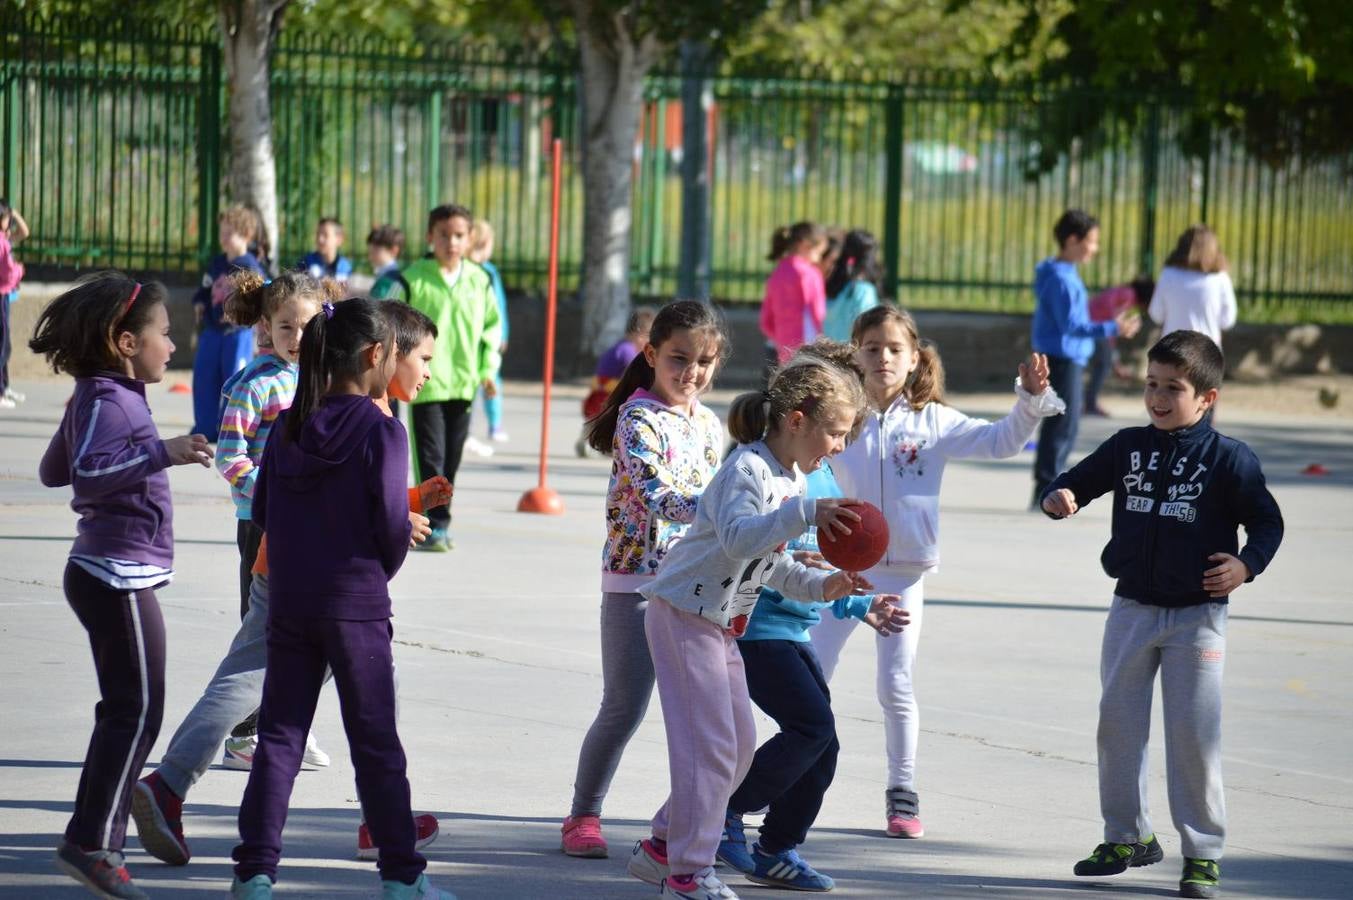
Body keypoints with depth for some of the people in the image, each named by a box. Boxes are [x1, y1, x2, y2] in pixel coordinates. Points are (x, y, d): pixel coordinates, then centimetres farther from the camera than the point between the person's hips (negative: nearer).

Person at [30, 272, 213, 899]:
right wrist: (159, 454, -37)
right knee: (137, 711, -9)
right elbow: (89, 471, -30)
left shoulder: (101, 397, 14)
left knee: (126, 711, 14)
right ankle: (91, 843, -10)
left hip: (112, 574, 11)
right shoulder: (107, 401, -16)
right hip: (118, 575, -11)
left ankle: (96, 841, 17)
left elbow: (53, 470, 25)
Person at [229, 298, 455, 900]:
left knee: (279, 736, 8)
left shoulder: (289, 426, 3)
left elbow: (262, 510, 7)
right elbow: (393, 525, -14)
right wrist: (381, 572, 6)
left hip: (288, 602, 4)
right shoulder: (381, 431, -12)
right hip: (357, 604, -4)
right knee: (375, 743, 5)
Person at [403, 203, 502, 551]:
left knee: (451, 460, 10)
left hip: (463, 383, 4)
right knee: (431, 458, -8)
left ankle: (440, 525, 18)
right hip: (426, 383, -4)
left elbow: (492, 325, 16)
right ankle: (435, 525, -7)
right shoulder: (414, 279, -6)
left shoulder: (479, 280, 6)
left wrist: (487, 369, 9)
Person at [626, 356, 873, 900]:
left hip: (722, 625, 10)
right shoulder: (748, 469, -20)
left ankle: (663, 847, 24)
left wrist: (821, 585, 3)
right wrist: (804, 513, -44)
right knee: (711, 745, -11)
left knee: (740, 744, 13)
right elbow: (738, 539, -37)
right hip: (684, 615, -10)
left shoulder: (792, 478, 11)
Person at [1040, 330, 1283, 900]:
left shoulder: (1228, 459, -9)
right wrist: (1059, 497, -12)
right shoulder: (1128, 447, 2)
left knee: (1194, 734, -3)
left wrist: (1246, 564, -19)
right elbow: (1081, 479, 10)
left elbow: (1266, 521, -2)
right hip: (1132, 610, 5)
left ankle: (1203, 852, 7)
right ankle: (1128, 836, 25)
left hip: (1197, 614, -5)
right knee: (1117, 724, 10)